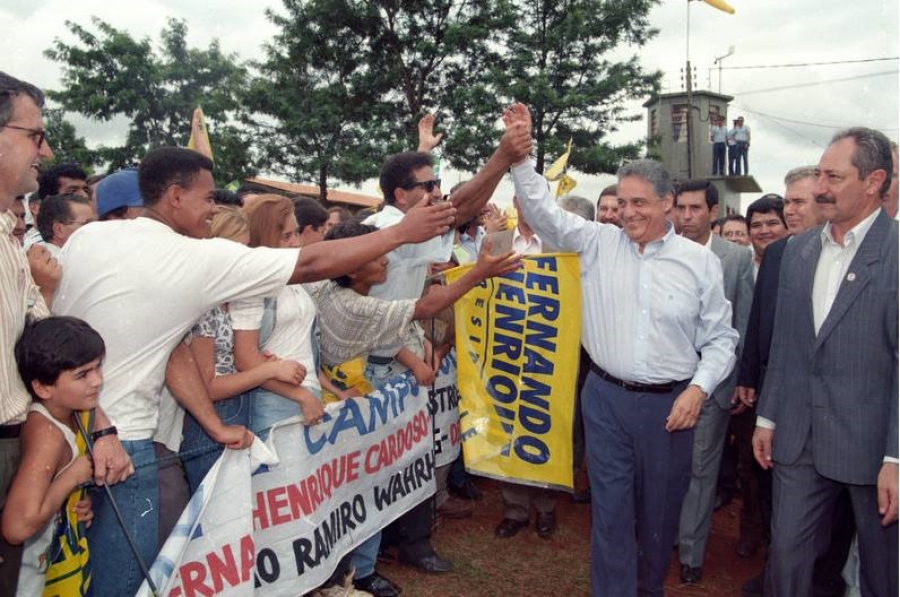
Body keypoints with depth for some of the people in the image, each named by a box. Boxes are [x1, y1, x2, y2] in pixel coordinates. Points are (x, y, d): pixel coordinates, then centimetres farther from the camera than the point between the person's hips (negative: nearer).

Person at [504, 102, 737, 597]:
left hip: (670, 403, 0)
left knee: (660, 508, 15)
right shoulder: (599, 244, 0)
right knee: (610, 508, 6)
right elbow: (545, 214, -7)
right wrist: (521, 157, -20)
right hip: (606, 397, 0)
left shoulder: (700, 261, -2)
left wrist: (699, 388, -8)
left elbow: (720, 338, 3)